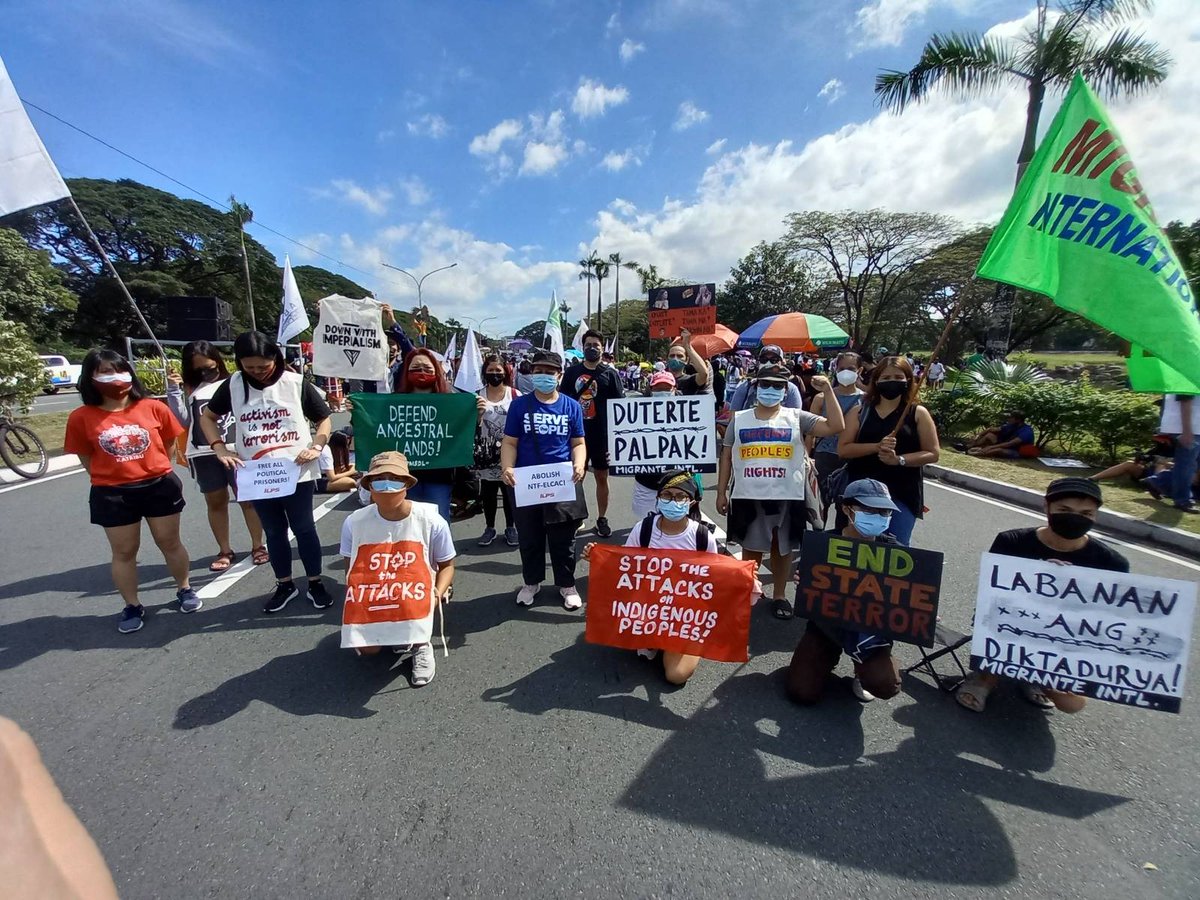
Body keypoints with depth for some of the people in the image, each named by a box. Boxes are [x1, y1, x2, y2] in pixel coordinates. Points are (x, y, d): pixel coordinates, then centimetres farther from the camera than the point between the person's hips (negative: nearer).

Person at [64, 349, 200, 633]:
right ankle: (132, 607, 26)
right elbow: (86, 459, 5)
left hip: (160, 486, 0)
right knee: (124, 552, 11)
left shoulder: (153, 407, -5)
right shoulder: (81, 418, -5)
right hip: (112, 494, 0)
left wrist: (152, 468, 5)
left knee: (170, 543, 12)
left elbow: (169, 443, 7)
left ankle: (184, 590, 31)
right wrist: (113, 475, 2)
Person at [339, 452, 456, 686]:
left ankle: (421, 643, 0)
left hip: (415, 595, -2)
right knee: (367, 649, -15)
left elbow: (446, 565, -3)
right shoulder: (354, 522, -10)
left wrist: (438, 593, -22)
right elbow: (351, 569, 6)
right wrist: (355, 602, -12)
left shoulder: (432, 521, -16)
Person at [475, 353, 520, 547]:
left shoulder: (515, 395, -4)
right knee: (487, 493, 11)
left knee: (509, 491, 10)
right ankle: (489, 528, 27)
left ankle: (510, 527, 24)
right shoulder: (478, 396, 1)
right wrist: (478, 413, -19)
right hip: (487, 454, 2)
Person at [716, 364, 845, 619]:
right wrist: (721, 492, 2)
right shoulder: (740, 419, 4)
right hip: (748, 496, 0)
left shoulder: (796, 418, 1)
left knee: (782, 547, 14)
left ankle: (780, 595, 32)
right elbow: (726, 457, 6)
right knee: (751, 547, 13)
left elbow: (835, 426, -9)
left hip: (787, 497, 0)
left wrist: (828, 391, -13)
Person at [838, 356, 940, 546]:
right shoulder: (860, 411, 4)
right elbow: (843, 449, -3)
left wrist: (899, 459, -16)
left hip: (902, 494, -1)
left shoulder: (917, 413, 2)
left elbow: (932, 453, 0)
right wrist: (877, 447, -17)